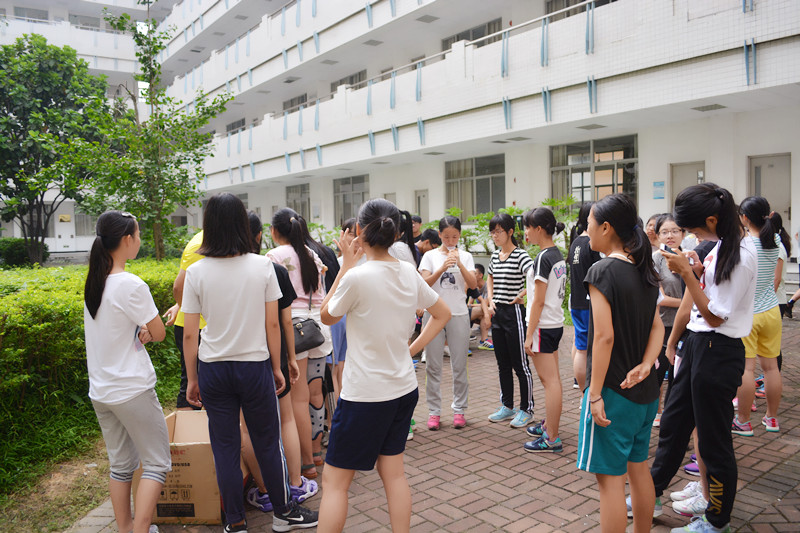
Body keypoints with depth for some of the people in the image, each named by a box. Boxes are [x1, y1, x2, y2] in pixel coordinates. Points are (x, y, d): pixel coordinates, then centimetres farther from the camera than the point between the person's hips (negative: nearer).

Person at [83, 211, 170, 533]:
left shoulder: (93, 283, 5)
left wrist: (138, 331, -4)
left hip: (99, 391, 8)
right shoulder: (131, 285, -19)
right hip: (132, 391, -8)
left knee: (121, 464, 19)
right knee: (157, 463, 5)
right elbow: (159, 334, -12)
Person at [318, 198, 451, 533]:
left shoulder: (357, 276, -20)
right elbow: (442, 314, 13)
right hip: (404, 389, 7)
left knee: (335, 481, 6)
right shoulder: (409, 274, 0)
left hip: (364, 394, -6)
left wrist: (346, 264, -2)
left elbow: (327, 316, -2)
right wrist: (413, 348, 9)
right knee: (393, 471, 19)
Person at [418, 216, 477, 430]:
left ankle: (459, 409, 18)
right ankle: (434, 411, 14)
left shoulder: (465, 256, 7)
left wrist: (460, 264, -15)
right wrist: (442, 268, -20)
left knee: (459, 365, 5)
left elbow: (473, 285, -3)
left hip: (459, 314, 1)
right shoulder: (430, 256, 3)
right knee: (433, 365, 3)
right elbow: (424, 284, -7)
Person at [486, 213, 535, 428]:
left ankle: (526, 410, 13)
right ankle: (507, 406, 27)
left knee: (520, 364, 1)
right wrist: (491, 301, 13)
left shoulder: (520, 256, -13)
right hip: (497, 313, 8)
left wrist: (521, 295, -18)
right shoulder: (495, 256, 10)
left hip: (514, 313, -7)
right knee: (503, 363, 15)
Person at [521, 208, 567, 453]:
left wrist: (529, 335, -16)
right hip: (556, 322, 9)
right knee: (551, 379, 18)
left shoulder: (543, 258, -17)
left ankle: (552, 439, 3)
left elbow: (538, 301, -18)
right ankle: (548, 424, 31)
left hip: (543, 326, -9)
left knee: (550, 380, -4)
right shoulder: (558, 254, 9)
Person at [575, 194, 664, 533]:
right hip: (644, 391, 8)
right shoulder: (644, 271, 7)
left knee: (610, 477, 1)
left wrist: (595, 394, -17)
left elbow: (604, 336, -21)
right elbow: (657, 327, 6)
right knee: (638, 467, 20)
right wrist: (645, 365, -7)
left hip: (614, 391, -8)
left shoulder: (602, 271, -17)